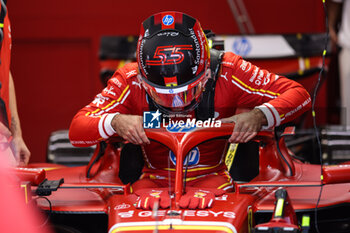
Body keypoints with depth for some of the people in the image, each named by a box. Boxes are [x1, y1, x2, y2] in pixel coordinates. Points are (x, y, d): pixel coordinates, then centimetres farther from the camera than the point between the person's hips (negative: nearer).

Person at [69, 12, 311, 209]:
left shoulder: (226, 72, -13)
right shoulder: (131, 82, -11)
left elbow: (297, 95, -11)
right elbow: (77, 130, -13)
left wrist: (259, 116, -32)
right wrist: (115, 121, -34)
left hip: (211, 176, -1)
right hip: (155, 180, 1)